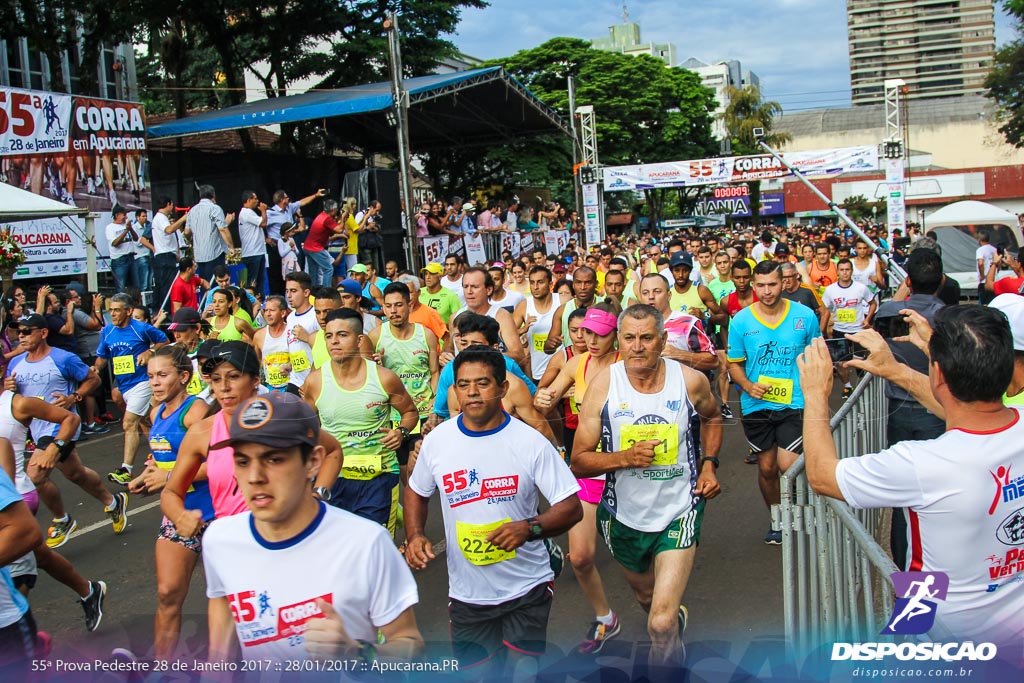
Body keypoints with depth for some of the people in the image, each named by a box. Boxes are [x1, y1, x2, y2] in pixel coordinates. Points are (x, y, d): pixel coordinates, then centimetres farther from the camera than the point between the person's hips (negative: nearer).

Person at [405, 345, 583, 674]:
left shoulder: (530, 442, -11)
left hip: (526, 588, -2)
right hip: (467, 594, 2)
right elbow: (417, 492, 14)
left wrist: (529, 527, -27)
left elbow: (572, 507, -10)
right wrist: (415, 536, -4)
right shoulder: (436, 441, -2)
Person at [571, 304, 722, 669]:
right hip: (624, 514, 2)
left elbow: (712, 418, 14)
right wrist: (625, 457, -27)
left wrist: (709, 464, 0)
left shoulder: (691, 381, -12)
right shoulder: (603, 385, -14)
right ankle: (676, 615, 62)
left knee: (661, 624, -15)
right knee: (646, 596, 28)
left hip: (679, 511, -2)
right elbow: (579, 461, -11)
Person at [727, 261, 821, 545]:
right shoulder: (740, 321, -2)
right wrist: (748, 386, -14)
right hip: (756, 405, 2)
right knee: (767, 468, 11)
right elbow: (734, 363, 5)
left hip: (794, 404, -2)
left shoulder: (805, 316, -2)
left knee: (788, 465, -14)